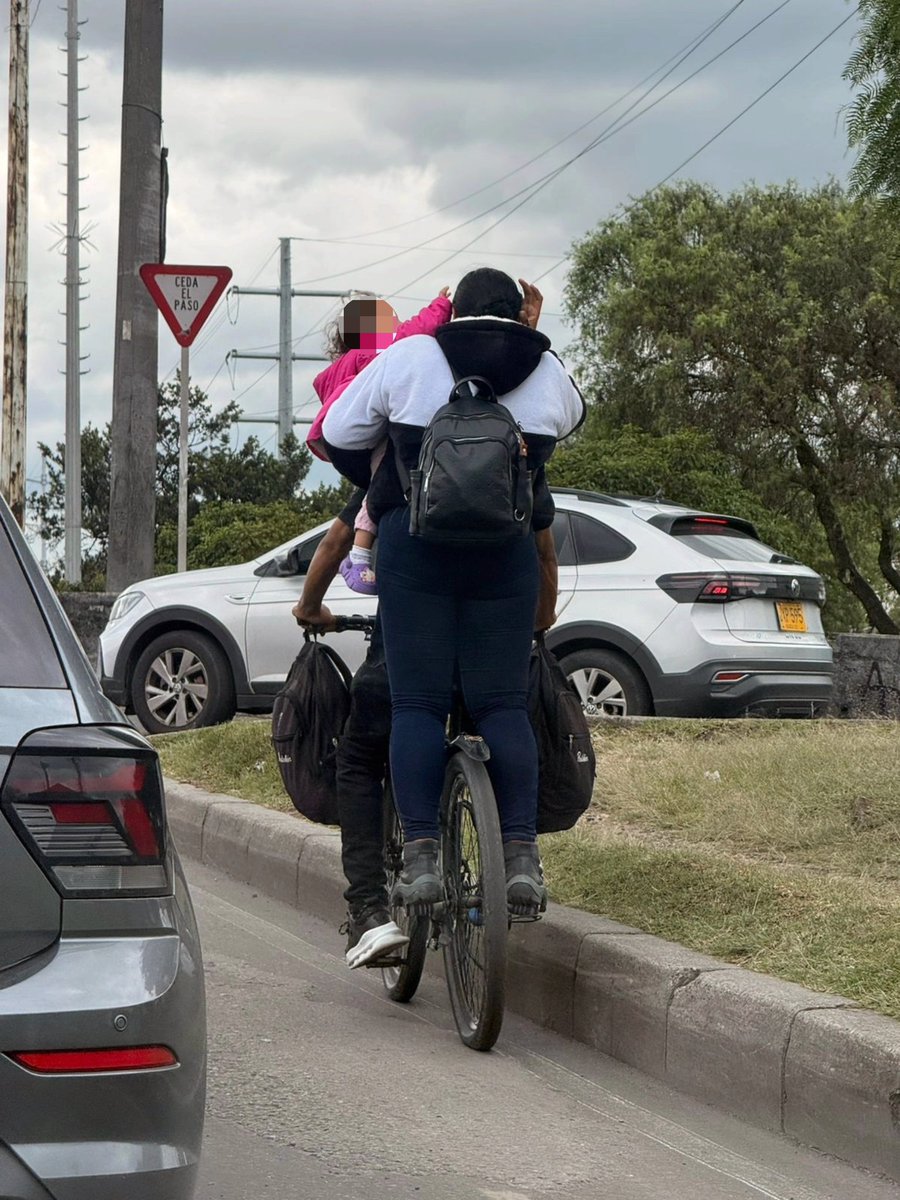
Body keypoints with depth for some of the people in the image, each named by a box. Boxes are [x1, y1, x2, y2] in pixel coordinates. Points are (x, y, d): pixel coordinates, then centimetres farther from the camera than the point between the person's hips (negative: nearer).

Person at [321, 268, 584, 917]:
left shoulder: (408, 358, 3)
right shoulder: (548, 373, 7)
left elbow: (340, 437, 12)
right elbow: (569, 419, 29)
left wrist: (380, 488, 30)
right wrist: (528, 339, 35)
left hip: (415, 546, -1)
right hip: (507, 553, 1)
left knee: (418, 703, 0)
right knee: (503, 704, 4)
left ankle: (421, 858, -8)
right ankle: (521, 856, -5)